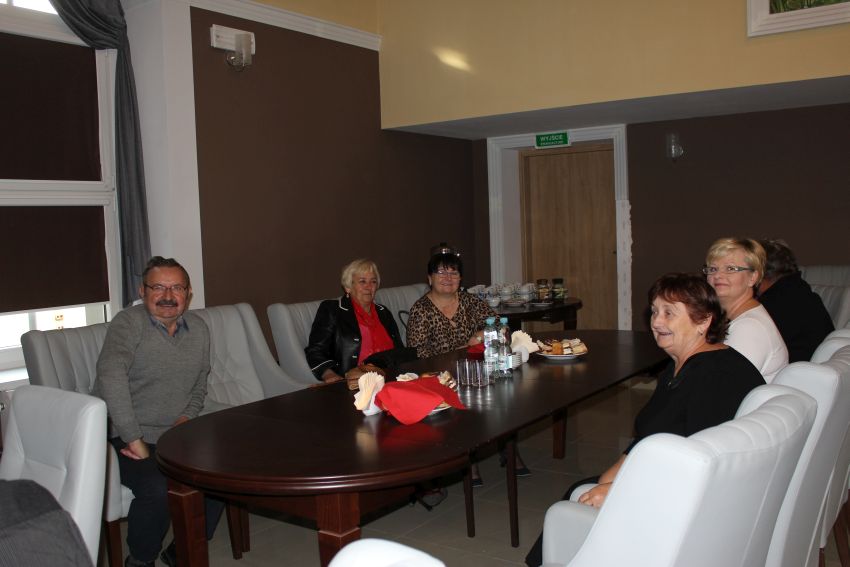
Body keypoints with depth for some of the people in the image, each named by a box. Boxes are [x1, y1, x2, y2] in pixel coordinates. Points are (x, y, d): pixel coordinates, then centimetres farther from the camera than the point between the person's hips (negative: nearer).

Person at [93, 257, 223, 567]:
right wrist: (134, 440, -30)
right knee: (158, 488, -29)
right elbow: (110, 374, -29)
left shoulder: (199, 329, 8)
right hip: (124, 437, -6)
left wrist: (186, 417, 1)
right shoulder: (130, 322, -13)